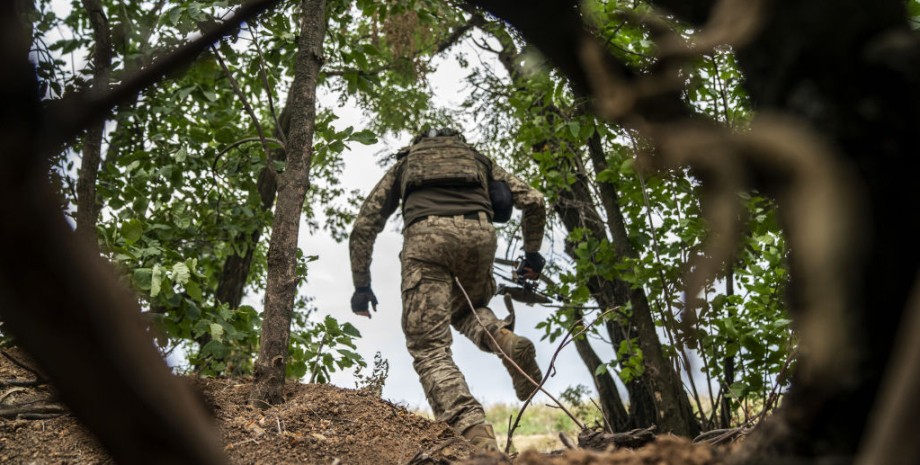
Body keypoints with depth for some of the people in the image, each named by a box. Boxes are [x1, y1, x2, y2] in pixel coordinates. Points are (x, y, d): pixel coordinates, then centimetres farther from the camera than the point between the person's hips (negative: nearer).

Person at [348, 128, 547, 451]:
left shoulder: (404, 162, 35)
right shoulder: (477, 158, 37)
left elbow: (363, 227, 26)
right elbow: (534, 201, 26)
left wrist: (361, 285, 29)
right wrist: (532, 253, 37)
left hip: (426, 234, -2)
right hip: (478, 232, 2)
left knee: (429, 348, -1)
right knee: (466, 309, 30)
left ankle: (474, 433, -23)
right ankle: (505, 340, -3)